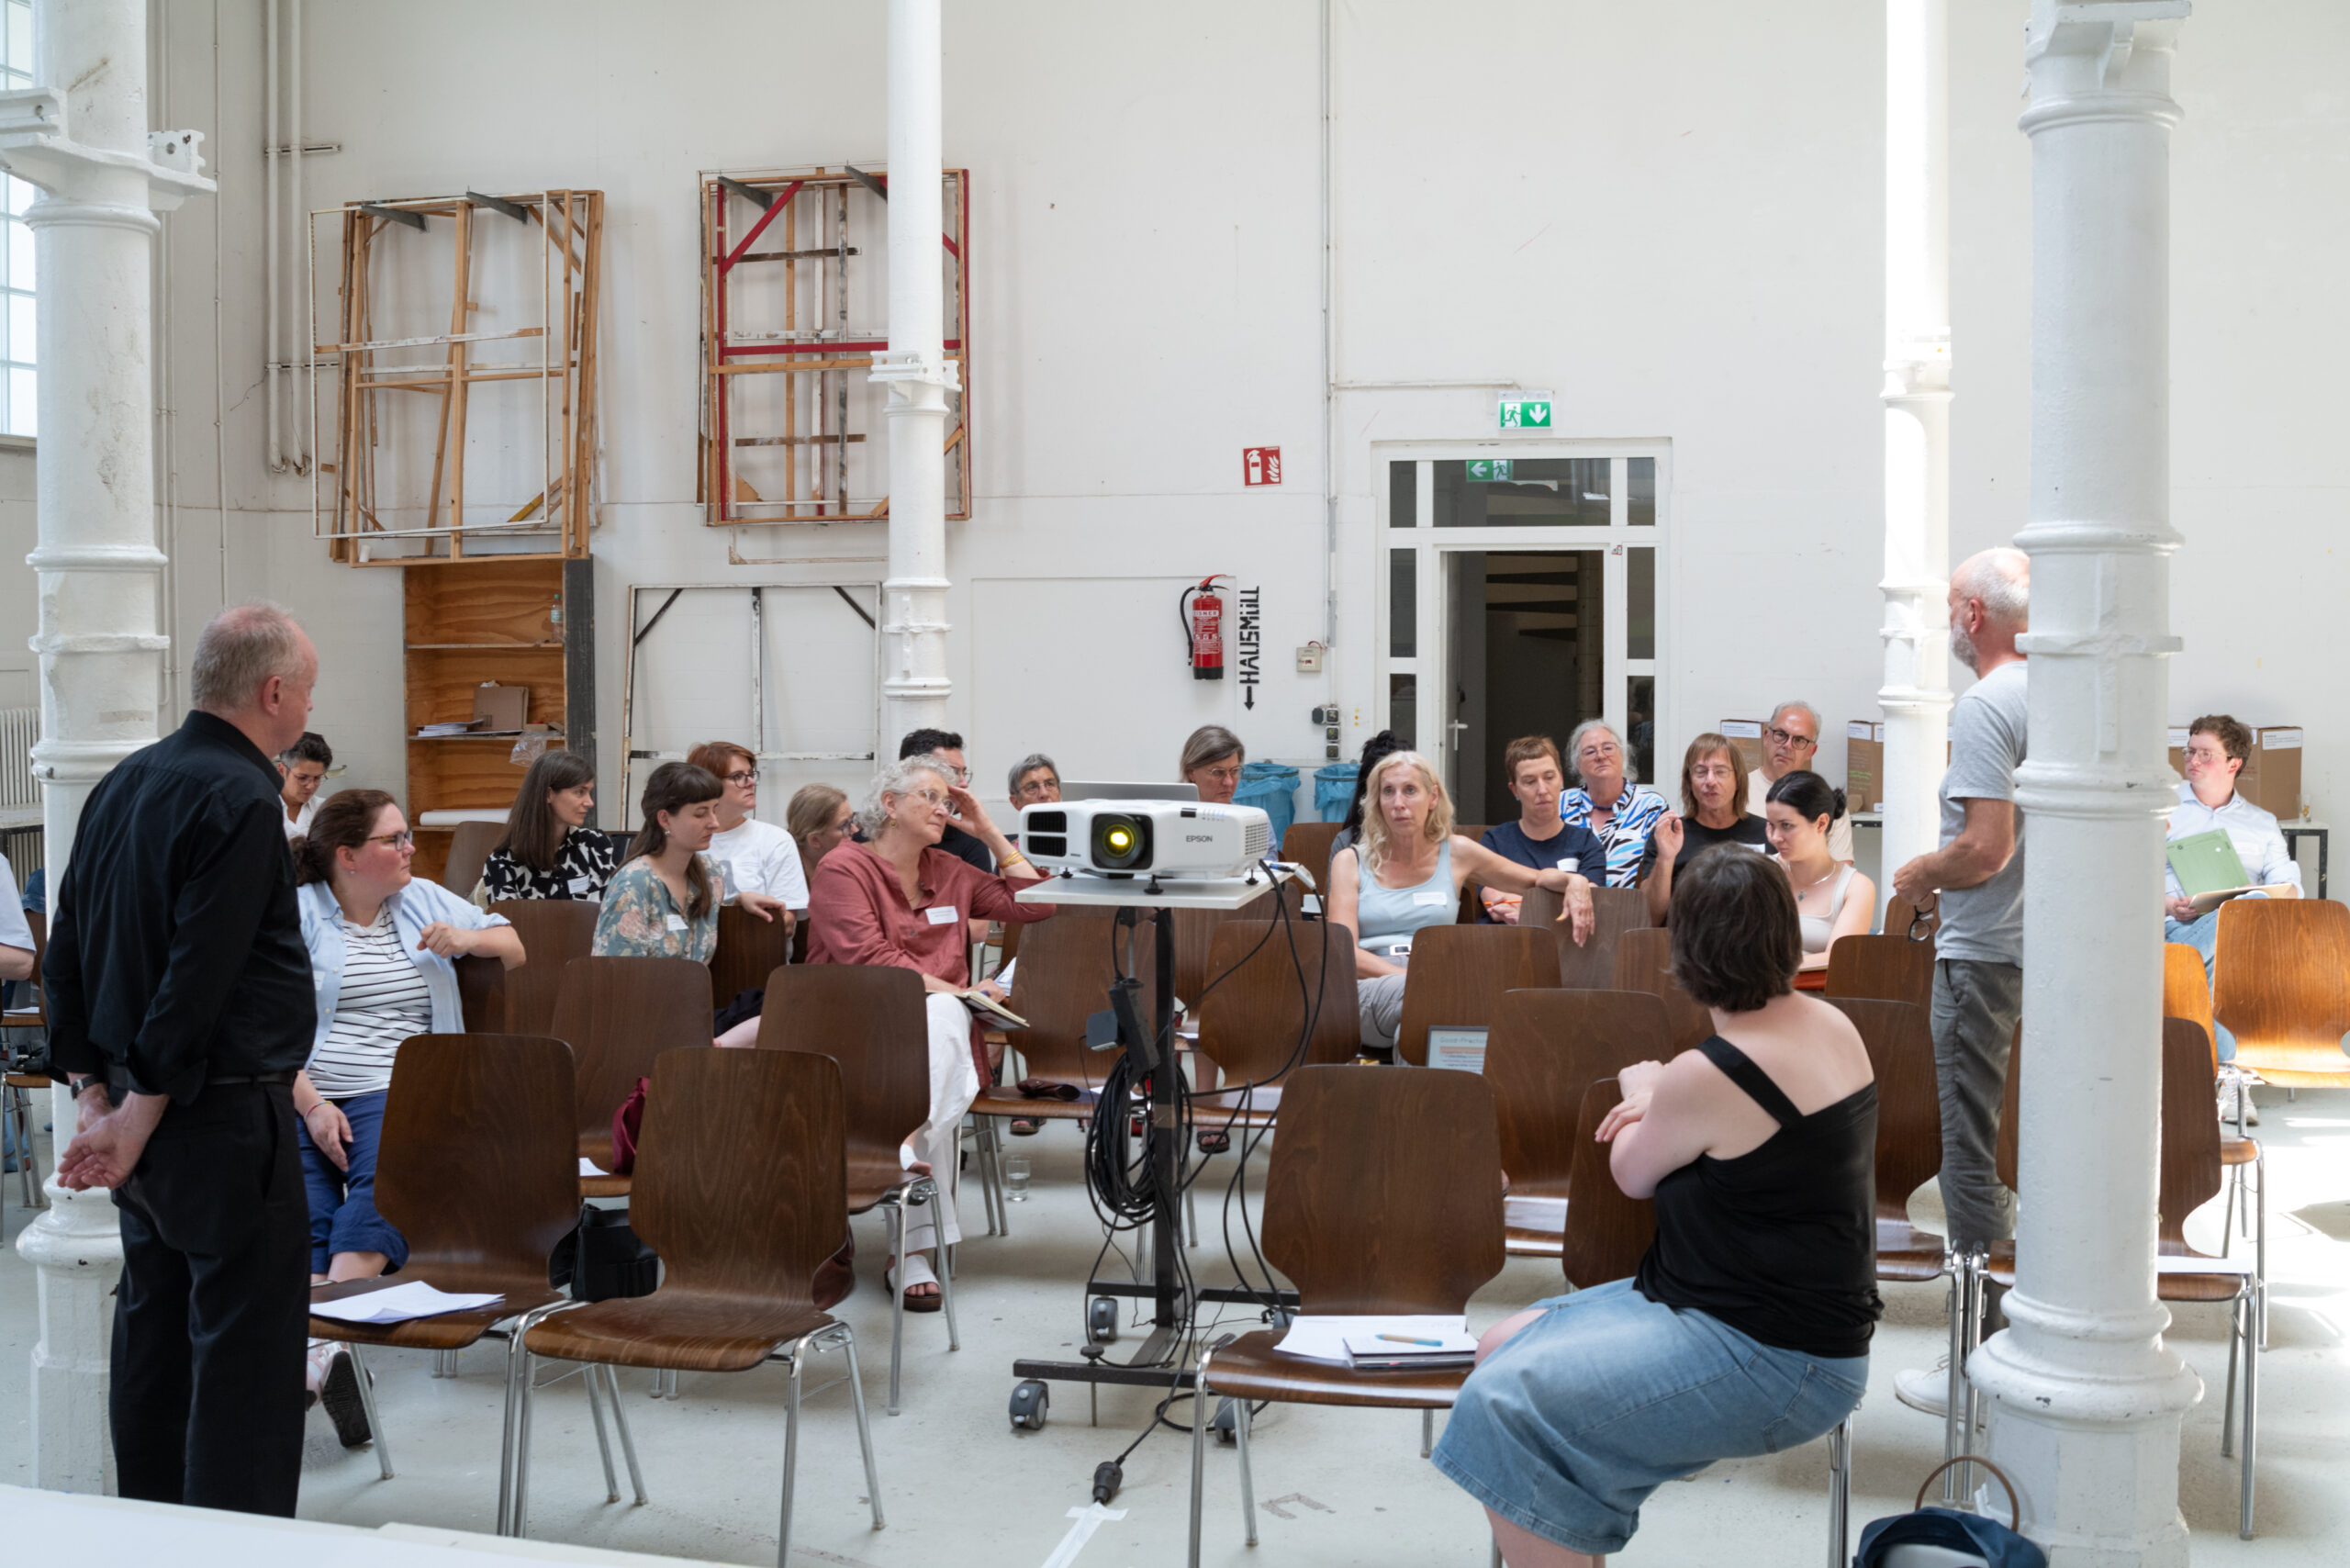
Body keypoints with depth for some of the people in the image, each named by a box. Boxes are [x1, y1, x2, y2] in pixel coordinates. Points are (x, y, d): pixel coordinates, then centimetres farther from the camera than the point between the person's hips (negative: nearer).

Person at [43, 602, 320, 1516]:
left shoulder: (122, 784, 11)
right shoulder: (240, 801, -17)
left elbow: (66, 953, 14)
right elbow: (199, 978, -21)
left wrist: (94, 1094, 12)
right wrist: (136, 1120, -15)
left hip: (145, 1122, 9)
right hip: (226, 1118, -9)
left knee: (152, 1334, 17)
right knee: (244, 1350, -3)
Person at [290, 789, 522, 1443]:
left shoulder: (426, 900, 19)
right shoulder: (296, 912, 8)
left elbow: (515, 946, 25)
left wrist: (468, 939, 3)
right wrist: (311, 1105, -14)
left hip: (395, 1090, 1)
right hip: (298, 1094, 0)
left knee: (383, 1184, -31)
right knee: (301, 1210, -27)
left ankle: (325, 1340, -45)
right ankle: (315, 1347, -41)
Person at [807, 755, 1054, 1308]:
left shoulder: (949, 872, 21)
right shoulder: (843, 868, 2)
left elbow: (1032, 903, 20)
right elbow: (867, 958, -11)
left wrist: (989, 831, 16)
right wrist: (956, 989, -14)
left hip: (939, 1016, 4)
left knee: (942, 1019, -34)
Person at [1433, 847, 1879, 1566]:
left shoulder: (1702, 1078, -24)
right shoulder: (1833, 1024, 3)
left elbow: (1632, 1175, -4)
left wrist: (1640, 1088, 16)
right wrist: (1661, 1104, 11)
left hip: (1773, 1361, -10)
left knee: (1499, 1405, -21)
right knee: (1503, 1346, 10)